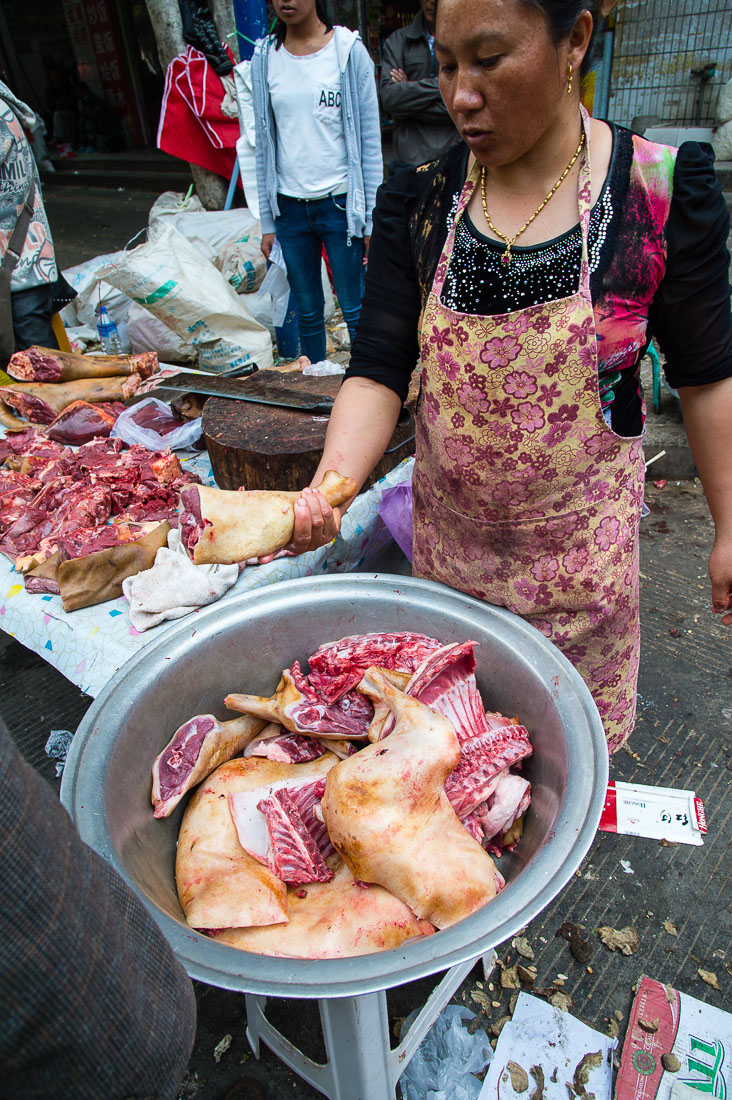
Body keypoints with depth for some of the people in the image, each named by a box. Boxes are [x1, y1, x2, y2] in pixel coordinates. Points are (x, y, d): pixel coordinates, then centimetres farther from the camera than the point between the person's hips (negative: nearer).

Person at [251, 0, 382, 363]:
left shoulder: (349, 50, -1)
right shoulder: (264, 57, 7)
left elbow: (370, 139, -1)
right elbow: (264, 143, 10)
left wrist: (372, 218, -6)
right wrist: (267, 221, 7)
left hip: (339, 203, -3)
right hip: (289, 207, 3)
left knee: (356, 310, -1)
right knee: (307, 312, 9)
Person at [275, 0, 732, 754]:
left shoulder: (663, 191, -13)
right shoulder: (418, 200, -7)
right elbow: (378, 372, -12)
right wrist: (326, 491, -28)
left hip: (578, 539, -2)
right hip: (449, 532, 3)